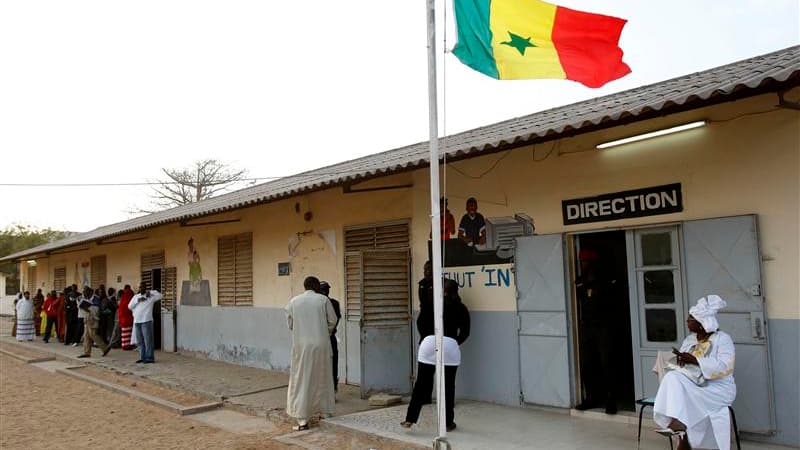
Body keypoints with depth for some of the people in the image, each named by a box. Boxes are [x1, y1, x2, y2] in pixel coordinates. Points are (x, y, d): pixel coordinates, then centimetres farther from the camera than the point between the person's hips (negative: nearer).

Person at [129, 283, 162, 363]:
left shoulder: (150, 296, 2)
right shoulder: (136, 296, 18)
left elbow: (160, 295, -11)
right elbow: (129, 306, 11)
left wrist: (150, 292, -8)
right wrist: (137, 300, -3)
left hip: (146, 321, -6)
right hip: (137, 321, 6)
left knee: (148, 340, -7)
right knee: (140, 341, 9)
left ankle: (150, 358, -4)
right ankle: (142, 357, 16)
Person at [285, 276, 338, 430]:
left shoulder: (293, 301, 1)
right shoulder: (323, 299, -2)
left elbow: (290, 324, 8)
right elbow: (332, 320, 5)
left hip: (301, 346, 0)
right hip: (321, 344, 0)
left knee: (301, 381, 3)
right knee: (322, 378, 17)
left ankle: (302, 420, -1)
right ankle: (325, 410, 29)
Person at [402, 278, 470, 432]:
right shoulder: (461, 308, 14)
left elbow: (420, 322, 19)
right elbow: (465, 332, 11)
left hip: (429, 342, 1)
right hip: (450, 346, -1)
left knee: (421, 383, 5)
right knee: (448, 385, 9)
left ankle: (410, 419, 3)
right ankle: (448, 422, 14)